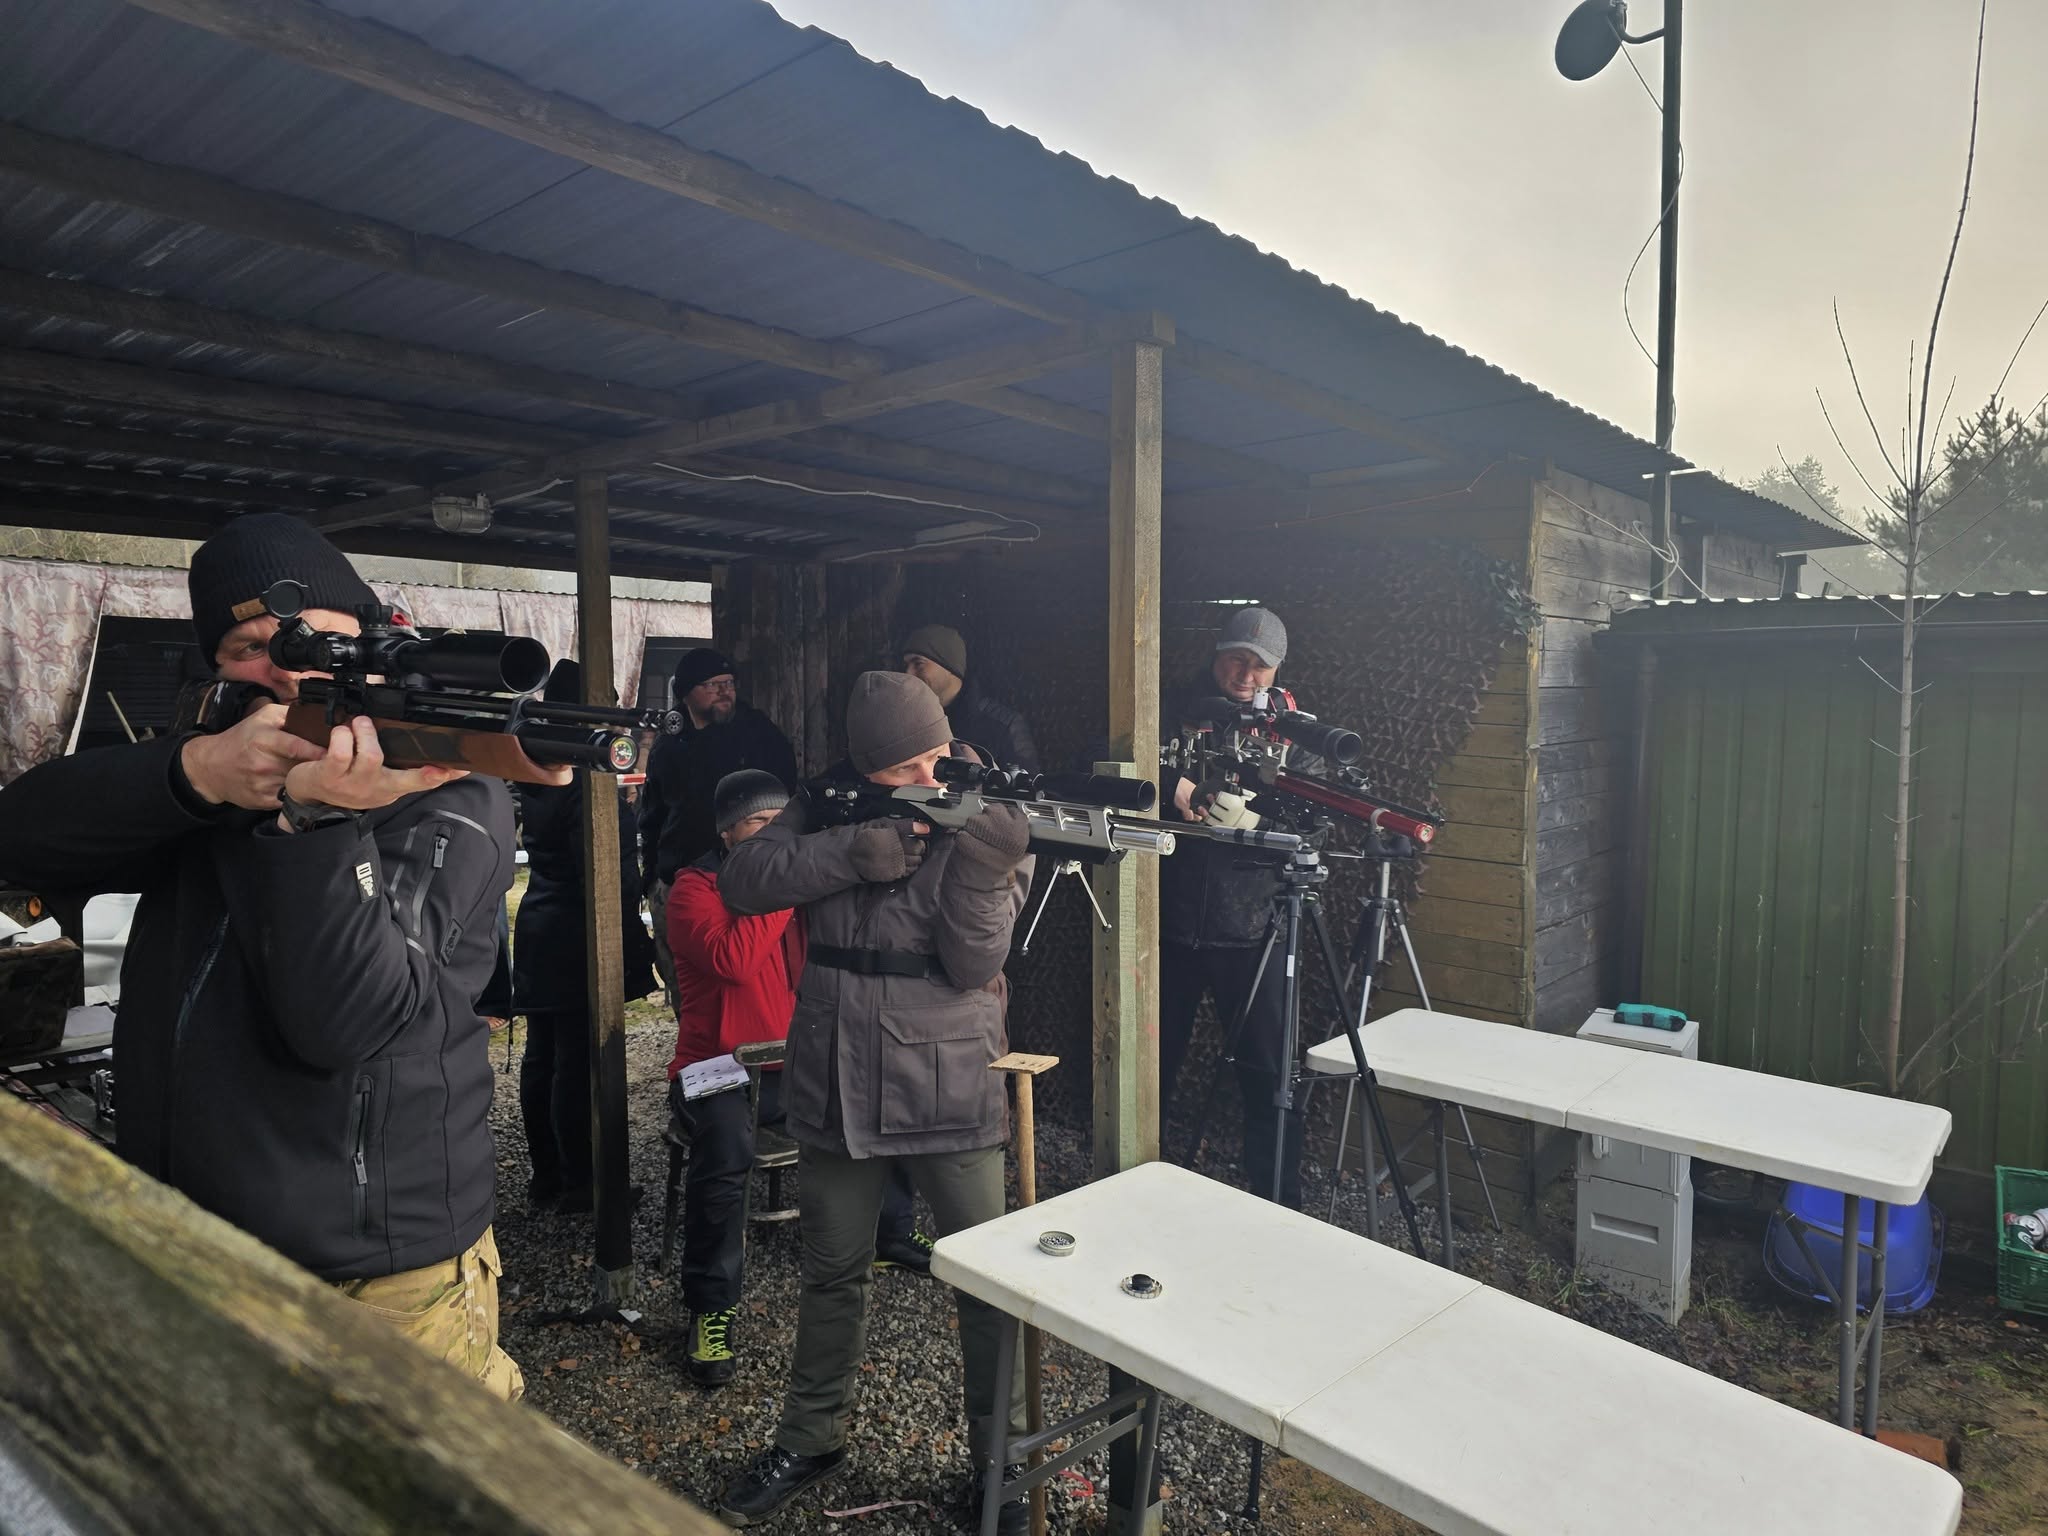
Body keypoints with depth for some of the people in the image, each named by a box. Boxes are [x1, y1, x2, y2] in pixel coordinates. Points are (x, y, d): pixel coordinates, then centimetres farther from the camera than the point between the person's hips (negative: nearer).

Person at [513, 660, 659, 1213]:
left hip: (537, 934, 9)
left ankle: (546, 1176, 27)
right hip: (576, 942, -9)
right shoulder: (587, 783, -19)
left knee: (541, 1058, 15)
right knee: (577, 1065, -1)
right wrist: (635, 942, -13)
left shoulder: (535, 774, 9)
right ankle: (579, 1184, 9)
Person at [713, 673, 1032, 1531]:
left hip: (950, 1095, -2)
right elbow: (742, 881, -13)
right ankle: (811, 1440, 41)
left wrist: (982, 866, -30)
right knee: (832, 1274, 19)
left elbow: (972, 964, -13)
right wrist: (854, 852, -23)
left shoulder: (988, 821, -6)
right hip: (837, 1088, 2)